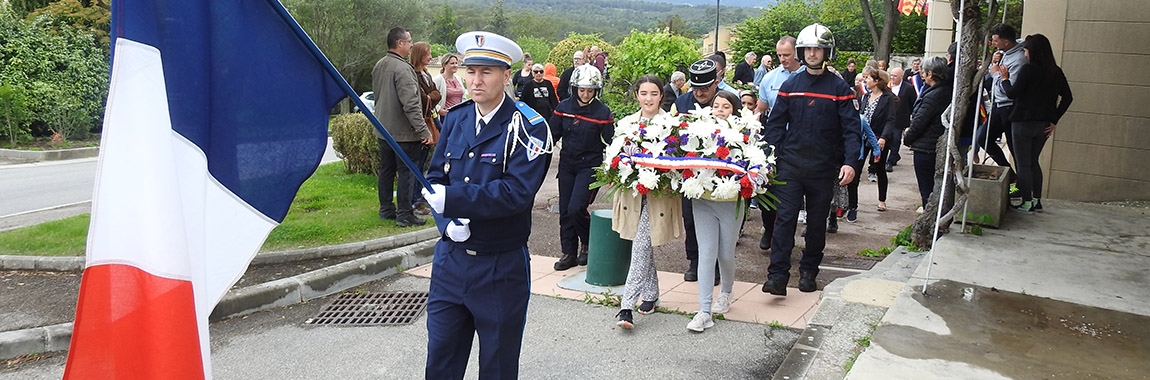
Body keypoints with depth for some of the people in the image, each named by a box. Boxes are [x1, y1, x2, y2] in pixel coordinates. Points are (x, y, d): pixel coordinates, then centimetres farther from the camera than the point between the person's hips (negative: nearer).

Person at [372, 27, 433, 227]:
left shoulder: (379, 66, 9)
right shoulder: (402, 69, -20)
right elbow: (411, 105, -25)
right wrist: (424, 131, -23)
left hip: (383, 130, 9)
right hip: (403, 132, -9)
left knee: (386, 170, 15)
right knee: (406, 173, -1)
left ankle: (386, 209, 24)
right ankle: (404, 215, 2)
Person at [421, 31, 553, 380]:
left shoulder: (527, 127, -13)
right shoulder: (455, 118, 4)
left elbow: (516, 192, -23)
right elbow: (435, 178, 5)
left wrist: (451, 198, -28)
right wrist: (447, 220, -14)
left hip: (500, 267, -4)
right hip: (450, 257, 5)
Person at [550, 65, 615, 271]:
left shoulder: (602, 112, -9)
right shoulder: (564, 107, 0)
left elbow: (610, 144, -5)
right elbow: (553, 134, 7)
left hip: (590, 166, -4)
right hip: (567, 164, 4)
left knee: (576, 208, -15)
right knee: (565, 211, 7)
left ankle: (587, 243, 13)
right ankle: (569, 253, 20)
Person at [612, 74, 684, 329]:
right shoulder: (625, 123, 9)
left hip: (658, 193, -4)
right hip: (632, 191, 4)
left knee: (641, 246, -10)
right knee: (645, 247, 14)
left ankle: (627, 305, -7)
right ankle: (651, 294, 32)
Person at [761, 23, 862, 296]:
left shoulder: (839, 88, 0)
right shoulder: (790, 85, 6)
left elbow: (852, 128, -4)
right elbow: (775, 124, 5)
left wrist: (850, 162, -16)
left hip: (823, 169, 0)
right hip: (790, 165, 1)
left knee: (817, 221, 11)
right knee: (785, 219, -7)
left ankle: (808, 272, 25)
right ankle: (778, 276, -8)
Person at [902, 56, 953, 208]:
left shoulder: (932, 96, -21)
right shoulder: (948, 92, 5)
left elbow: (919, 123, -19)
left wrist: (907, 138, -3)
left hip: (925, 149, -9)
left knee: (926, 190, 1)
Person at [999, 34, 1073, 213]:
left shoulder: (1028, 69, -14)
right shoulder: (1056, 72, 6)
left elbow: (1013, 93, -15)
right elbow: (1067, 97, 7)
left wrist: (1005, 78, 1)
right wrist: (1054, 120, 9)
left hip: (1024, 123, -7)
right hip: (1043, 125, 7)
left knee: (1023, 164, 2)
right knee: (1033, 162, 19)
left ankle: (1027, 203, 4)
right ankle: (1037, 201, 22)